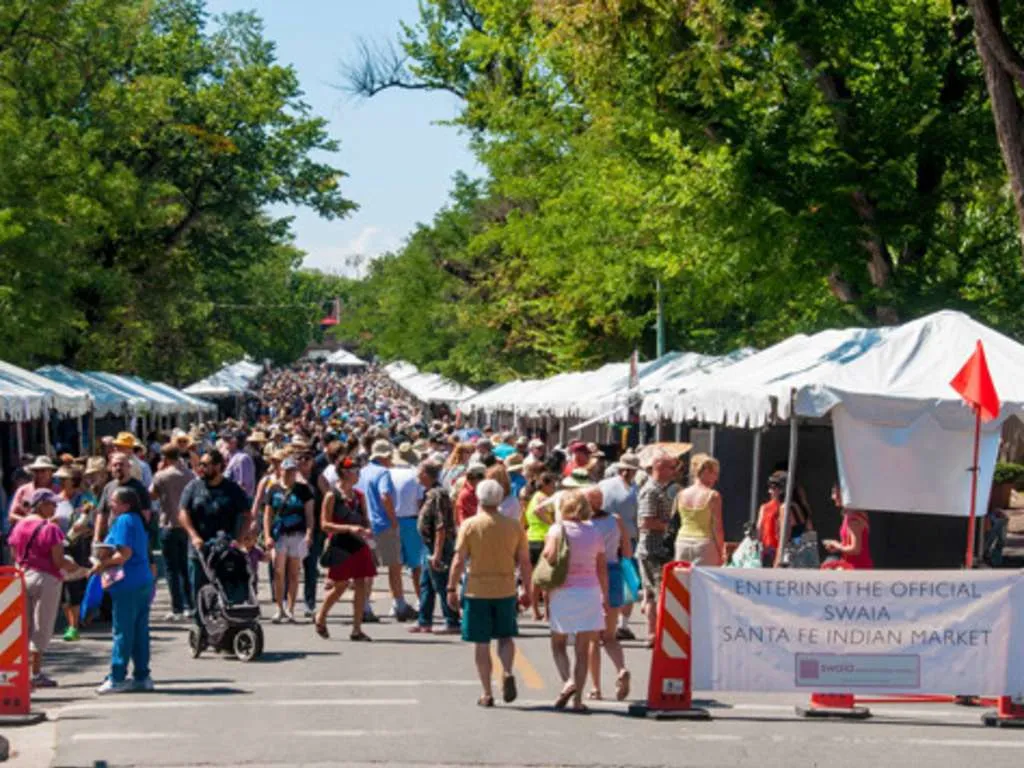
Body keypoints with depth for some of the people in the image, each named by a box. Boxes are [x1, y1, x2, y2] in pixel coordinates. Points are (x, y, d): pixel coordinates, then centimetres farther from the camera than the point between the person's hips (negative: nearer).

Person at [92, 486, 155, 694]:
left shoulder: (123, 521, -11)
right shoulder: (138, 521, 16)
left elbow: (124, 554, -18)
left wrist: (103, 564, -6)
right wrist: (106, 562, 14)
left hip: (128, 584, -9)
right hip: (144, 582, 9)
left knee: (122, 632, -4)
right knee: (140, 631, 10)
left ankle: (117, 678, -1)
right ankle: (142, 676, 13)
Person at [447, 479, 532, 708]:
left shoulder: (469, 525, -6)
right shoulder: (514, 526, 0)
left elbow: (458, 561, -8)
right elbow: (524, 562, 3)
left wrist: (452, 589, 0)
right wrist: (527, 591, 12)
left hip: (477, 590, -2)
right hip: (506, 590, 2)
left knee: (481, 643, 6)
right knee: (505, 636, 17)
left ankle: (487, 694, 7)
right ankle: (507, 672, -9)